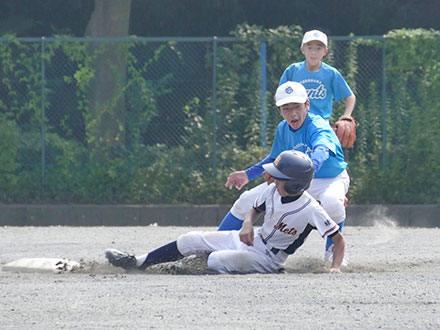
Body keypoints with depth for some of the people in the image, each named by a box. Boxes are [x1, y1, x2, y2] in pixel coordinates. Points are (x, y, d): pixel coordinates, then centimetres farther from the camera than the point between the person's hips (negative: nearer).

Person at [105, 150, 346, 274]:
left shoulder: (310, 210, -26)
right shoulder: (272, 191, -7)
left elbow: (338, 239, -20)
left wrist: (335, 267, -33)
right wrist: (248, 223, -8)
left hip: (268, 260, -7)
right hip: (250, 240, 7)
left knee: (217, 260, -32)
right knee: (190, 240, 4)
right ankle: (137, 263, 15)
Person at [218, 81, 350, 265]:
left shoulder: (318, 127, -29)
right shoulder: (283, 129, -7)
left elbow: (321, 151, -54)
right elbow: (275, 158, 14)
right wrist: (248, 175, 8)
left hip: (332, 179, -6)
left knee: (332, 202, -42)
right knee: (245, 201, -2)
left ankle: (332, 249, -14)